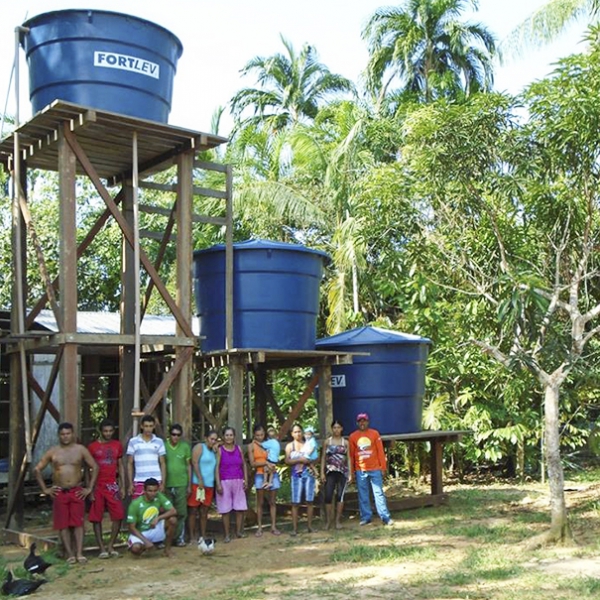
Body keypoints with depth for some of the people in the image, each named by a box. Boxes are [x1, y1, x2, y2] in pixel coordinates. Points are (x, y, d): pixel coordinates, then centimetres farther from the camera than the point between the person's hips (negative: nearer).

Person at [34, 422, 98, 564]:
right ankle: (70, 554, 6)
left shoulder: (80, 449, 2)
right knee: (63, 524, 0)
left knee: (78, 523, -4)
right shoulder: (53, 452, 2)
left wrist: (90, 488, 0)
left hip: (77, 492, -1)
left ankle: (79, 554, -5)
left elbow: (94, 467, 5)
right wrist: (45, 489, 3)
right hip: (59, 493, 1)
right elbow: (37, 469, 9)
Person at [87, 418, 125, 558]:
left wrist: (122, 486, 6)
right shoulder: (92, 447, -1)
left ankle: (111, 546, 10)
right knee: (96, 518, 0)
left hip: (112, 485, 3)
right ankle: (102, 548, 8)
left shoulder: (117, 445, 8)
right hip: (98, 486, -2)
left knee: (118, 516, -3)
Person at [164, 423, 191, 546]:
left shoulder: (185, 447, 5)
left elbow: (189, 466, 9)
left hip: (181, 484, 1)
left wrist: (189, 485, 7)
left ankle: (180, 537, 13)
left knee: (181, 513, 3)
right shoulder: (163, 445, -1)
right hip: (167, 485, -1)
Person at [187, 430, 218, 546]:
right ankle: (192, 537, 1)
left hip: (209, 485, 7)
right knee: (193, 511, -1)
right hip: (197, 484, -7)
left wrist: (216, 451, 5)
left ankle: (203, 536, 16)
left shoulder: (214, 451, 18)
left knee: (204, 511, 10)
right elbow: (195, 463, -11)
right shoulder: (199, 447, -3)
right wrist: (200, 480, -17)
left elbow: (215, 467, 15)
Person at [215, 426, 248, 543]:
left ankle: (239, 531, 18)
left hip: (238, 482, 3)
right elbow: (217, 467, -7)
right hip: (225, 482, -3)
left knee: (240, 508, 4)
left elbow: (244, 465, 12)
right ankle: (227, 535, 8)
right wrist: (218, 484, -13)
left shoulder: (238, 449, 6)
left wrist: (246, 480, 5)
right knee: (225, 510, 0)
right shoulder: (220, 450, -3)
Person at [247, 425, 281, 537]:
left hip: (272, 474, 2)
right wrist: (265, 462, -15)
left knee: (272, 502, 5)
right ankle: (259, 528, 4)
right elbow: (252, 463, -6)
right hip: (260, 475, -2)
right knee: (260, 503, 0)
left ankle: (273, 526, 9)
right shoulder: (251, 446, 2)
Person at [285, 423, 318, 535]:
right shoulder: (289, 446, 6)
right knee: (295, 502, -4)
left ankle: (309, 525, 11)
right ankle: (294, 528, -2)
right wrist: (299, 460, -14)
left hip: (309, 474, 2)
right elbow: (287, 461, -4)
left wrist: (309, 461, -9)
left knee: (309, 501, 2)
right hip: (297, 475, -1)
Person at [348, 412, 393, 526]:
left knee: (379, 493, -1)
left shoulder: (375, 433, 1)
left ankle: (385, 517, 1)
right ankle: (366, 517, 13)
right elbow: (351, 455, 6)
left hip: (375, 469, -1)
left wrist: (383, 467, -1)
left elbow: (380, 451, 2)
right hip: (360, 471, 1)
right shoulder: (353, 436, 3)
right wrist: (351, 471, 5)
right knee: (363, 495, 5)